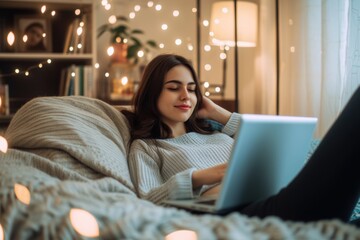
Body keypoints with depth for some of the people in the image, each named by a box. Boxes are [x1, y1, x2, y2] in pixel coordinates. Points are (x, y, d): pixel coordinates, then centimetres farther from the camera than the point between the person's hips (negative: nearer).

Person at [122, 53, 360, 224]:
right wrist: (195, 178, -12)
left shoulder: (214, 132, 35)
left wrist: (221, 115, 31)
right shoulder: (145, 147, 22)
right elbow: (148, 201, 5)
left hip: (272, 197, 6)